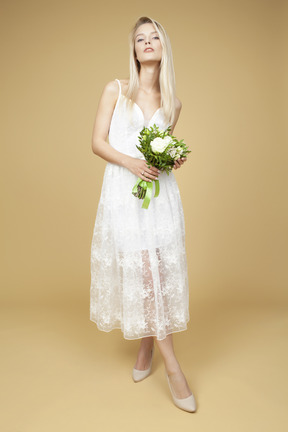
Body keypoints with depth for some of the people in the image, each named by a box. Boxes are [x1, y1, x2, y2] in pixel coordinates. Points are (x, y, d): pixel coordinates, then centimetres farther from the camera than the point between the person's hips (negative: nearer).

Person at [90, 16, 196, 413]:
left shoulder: (173, 103, 15)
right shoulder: (115, 90, 7)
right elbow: (97, 142, 1)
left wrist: (173, 159, 0)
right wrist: (131, 162, -15)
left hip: (160, 192, 3)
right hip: (124, 191, -2)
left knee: (161, 270, 0)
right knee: (141, 271, -9)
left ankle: (147, 347, 23)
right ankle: (172, 365, 1)